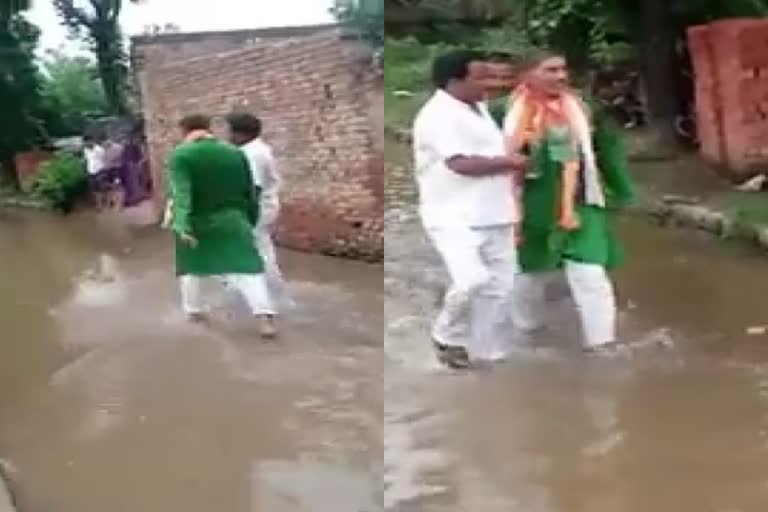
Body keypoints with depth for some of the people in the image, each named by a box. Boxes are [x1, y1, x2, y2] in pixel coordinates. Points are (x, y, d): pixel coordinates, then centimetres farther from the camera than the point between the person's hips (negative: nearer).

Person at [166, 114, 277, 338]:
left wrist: (183, 226, -27)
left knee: (191, 268, 22)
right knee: (248, 268, -3)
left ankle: (194, 310, 34)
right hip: (232, 220, 1)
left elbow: (181, 192, -20)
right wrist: (251, 220, 18)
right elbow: (250, 191, 8)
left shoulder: (180, 155, -8)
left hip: (197, 224, -1)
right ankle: (264, 317, -16)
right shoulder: (235, 153, 4)